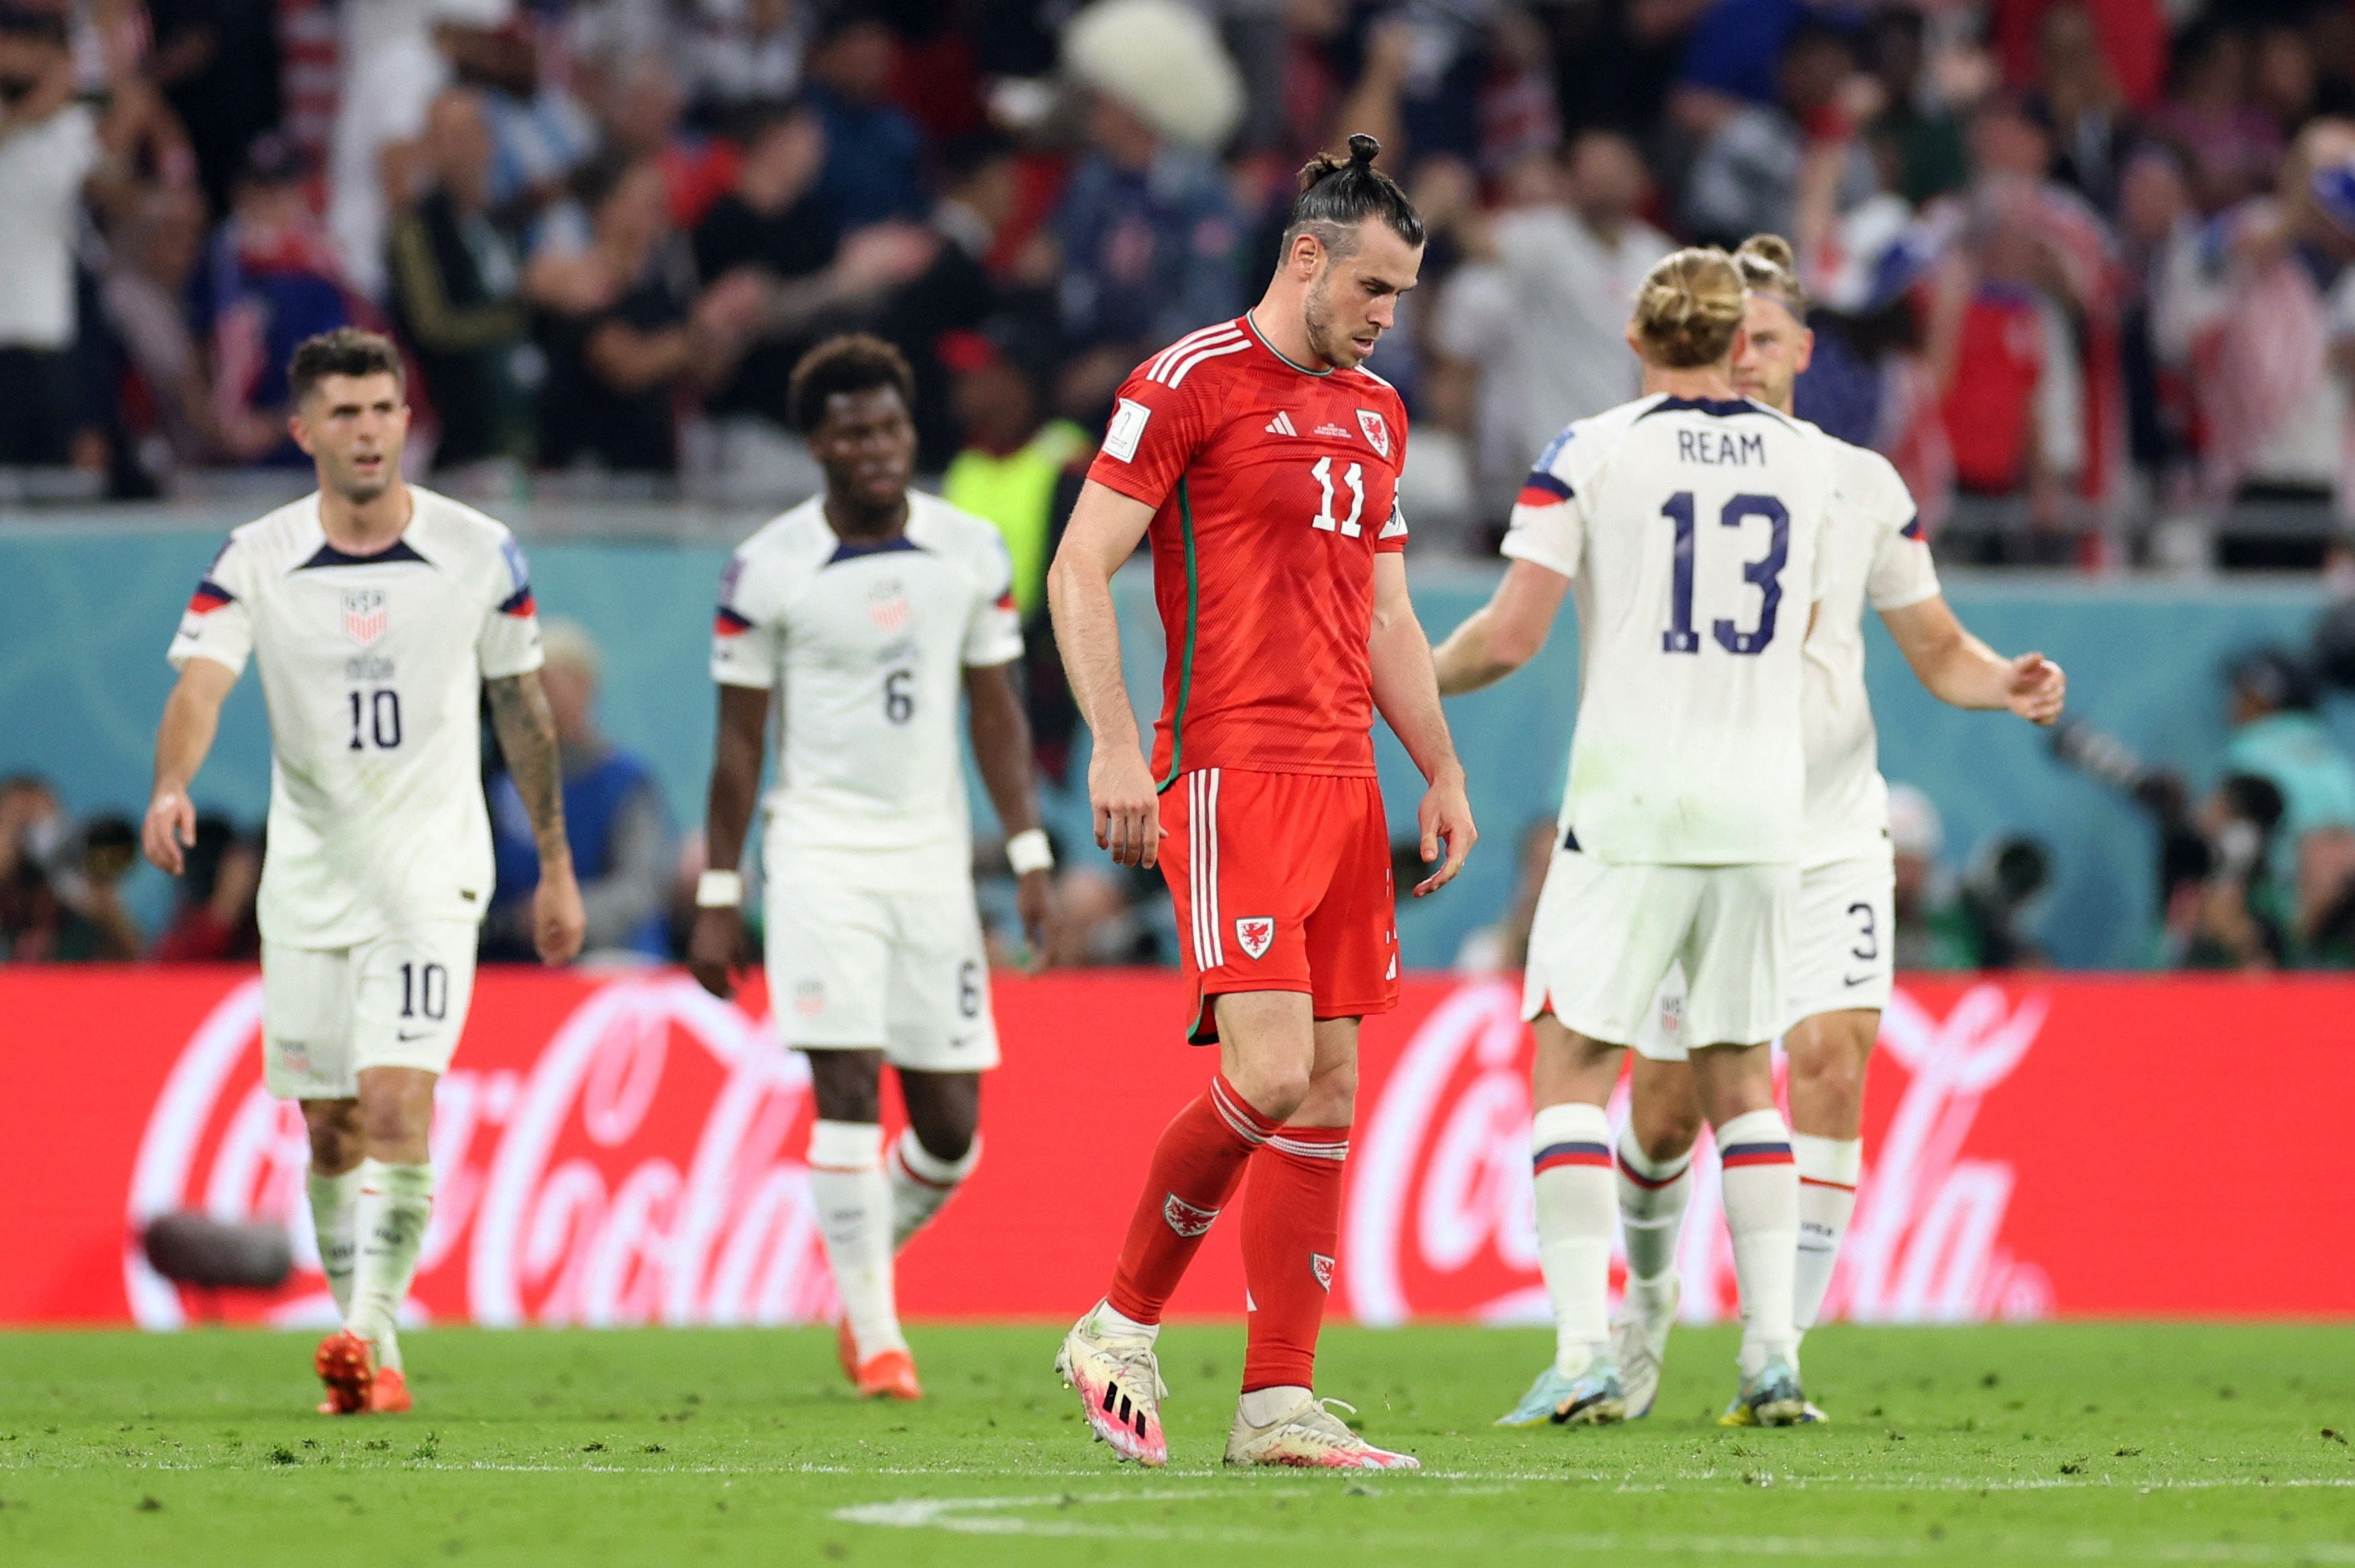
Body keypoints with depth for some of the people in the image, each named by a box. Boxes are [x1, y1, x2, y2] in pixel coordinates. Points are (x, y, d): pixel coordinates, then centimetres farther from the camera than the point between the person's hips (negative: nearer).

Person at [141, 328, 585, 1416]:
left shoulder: (480, 554, -2)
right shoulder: (254, 563, -4)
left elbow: (522, 710, 8)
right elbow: (199, 684, -18)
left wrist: (556, 867, 12)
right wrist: (172, 787, -39)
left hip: (432, 869, -2)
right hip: (307, 871, 2)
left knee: (397, 1103, -18)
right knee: (329, 1130, 8)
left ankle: (369, 1339, -20)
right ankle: (366, 1345, 22)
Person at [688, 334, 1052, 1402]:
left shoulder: (972, 552, 4)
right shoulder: (767, 571, -4)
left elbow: (995, 711, 11)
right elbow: (738, 740, 1)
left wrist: (1029, 854, 2)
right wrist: (717, 900, 0)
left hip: (934, 856, 3)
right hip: (821, 859, -3)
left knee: (951, 1127, 2)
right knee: (848, 1089, -14)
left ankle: (865, 1267, 29)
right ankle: (874, 1333, -7)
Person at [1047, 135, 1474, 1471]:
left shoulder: (1375, 411, 18)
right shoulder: (1191, 384, -5)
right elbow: (1079, 569, -8)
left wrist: (1443, 773, 18)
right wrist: (1117, 747, -17)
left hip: (1343, 782, 8)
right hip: (1231, 776, -8)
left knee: (1330, 1089, 3)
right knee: (1269, 1076, -16)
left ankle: (1280, 1405, 5)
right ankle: (1121, 1330, 2)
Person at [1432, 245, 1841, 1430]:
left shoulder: (1591, 454, -5)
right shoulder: (1806, 459, 8)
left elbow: (1511, 634, -9)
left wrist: (1412, 679, 10)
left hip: (1630, 809, -4)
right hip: (1762, 809, 4)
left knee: (1571, 1062, 1)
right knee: (1740, 1077, 14)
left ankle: (1584, 1349, -12)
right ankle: (1773, 1352, 3)